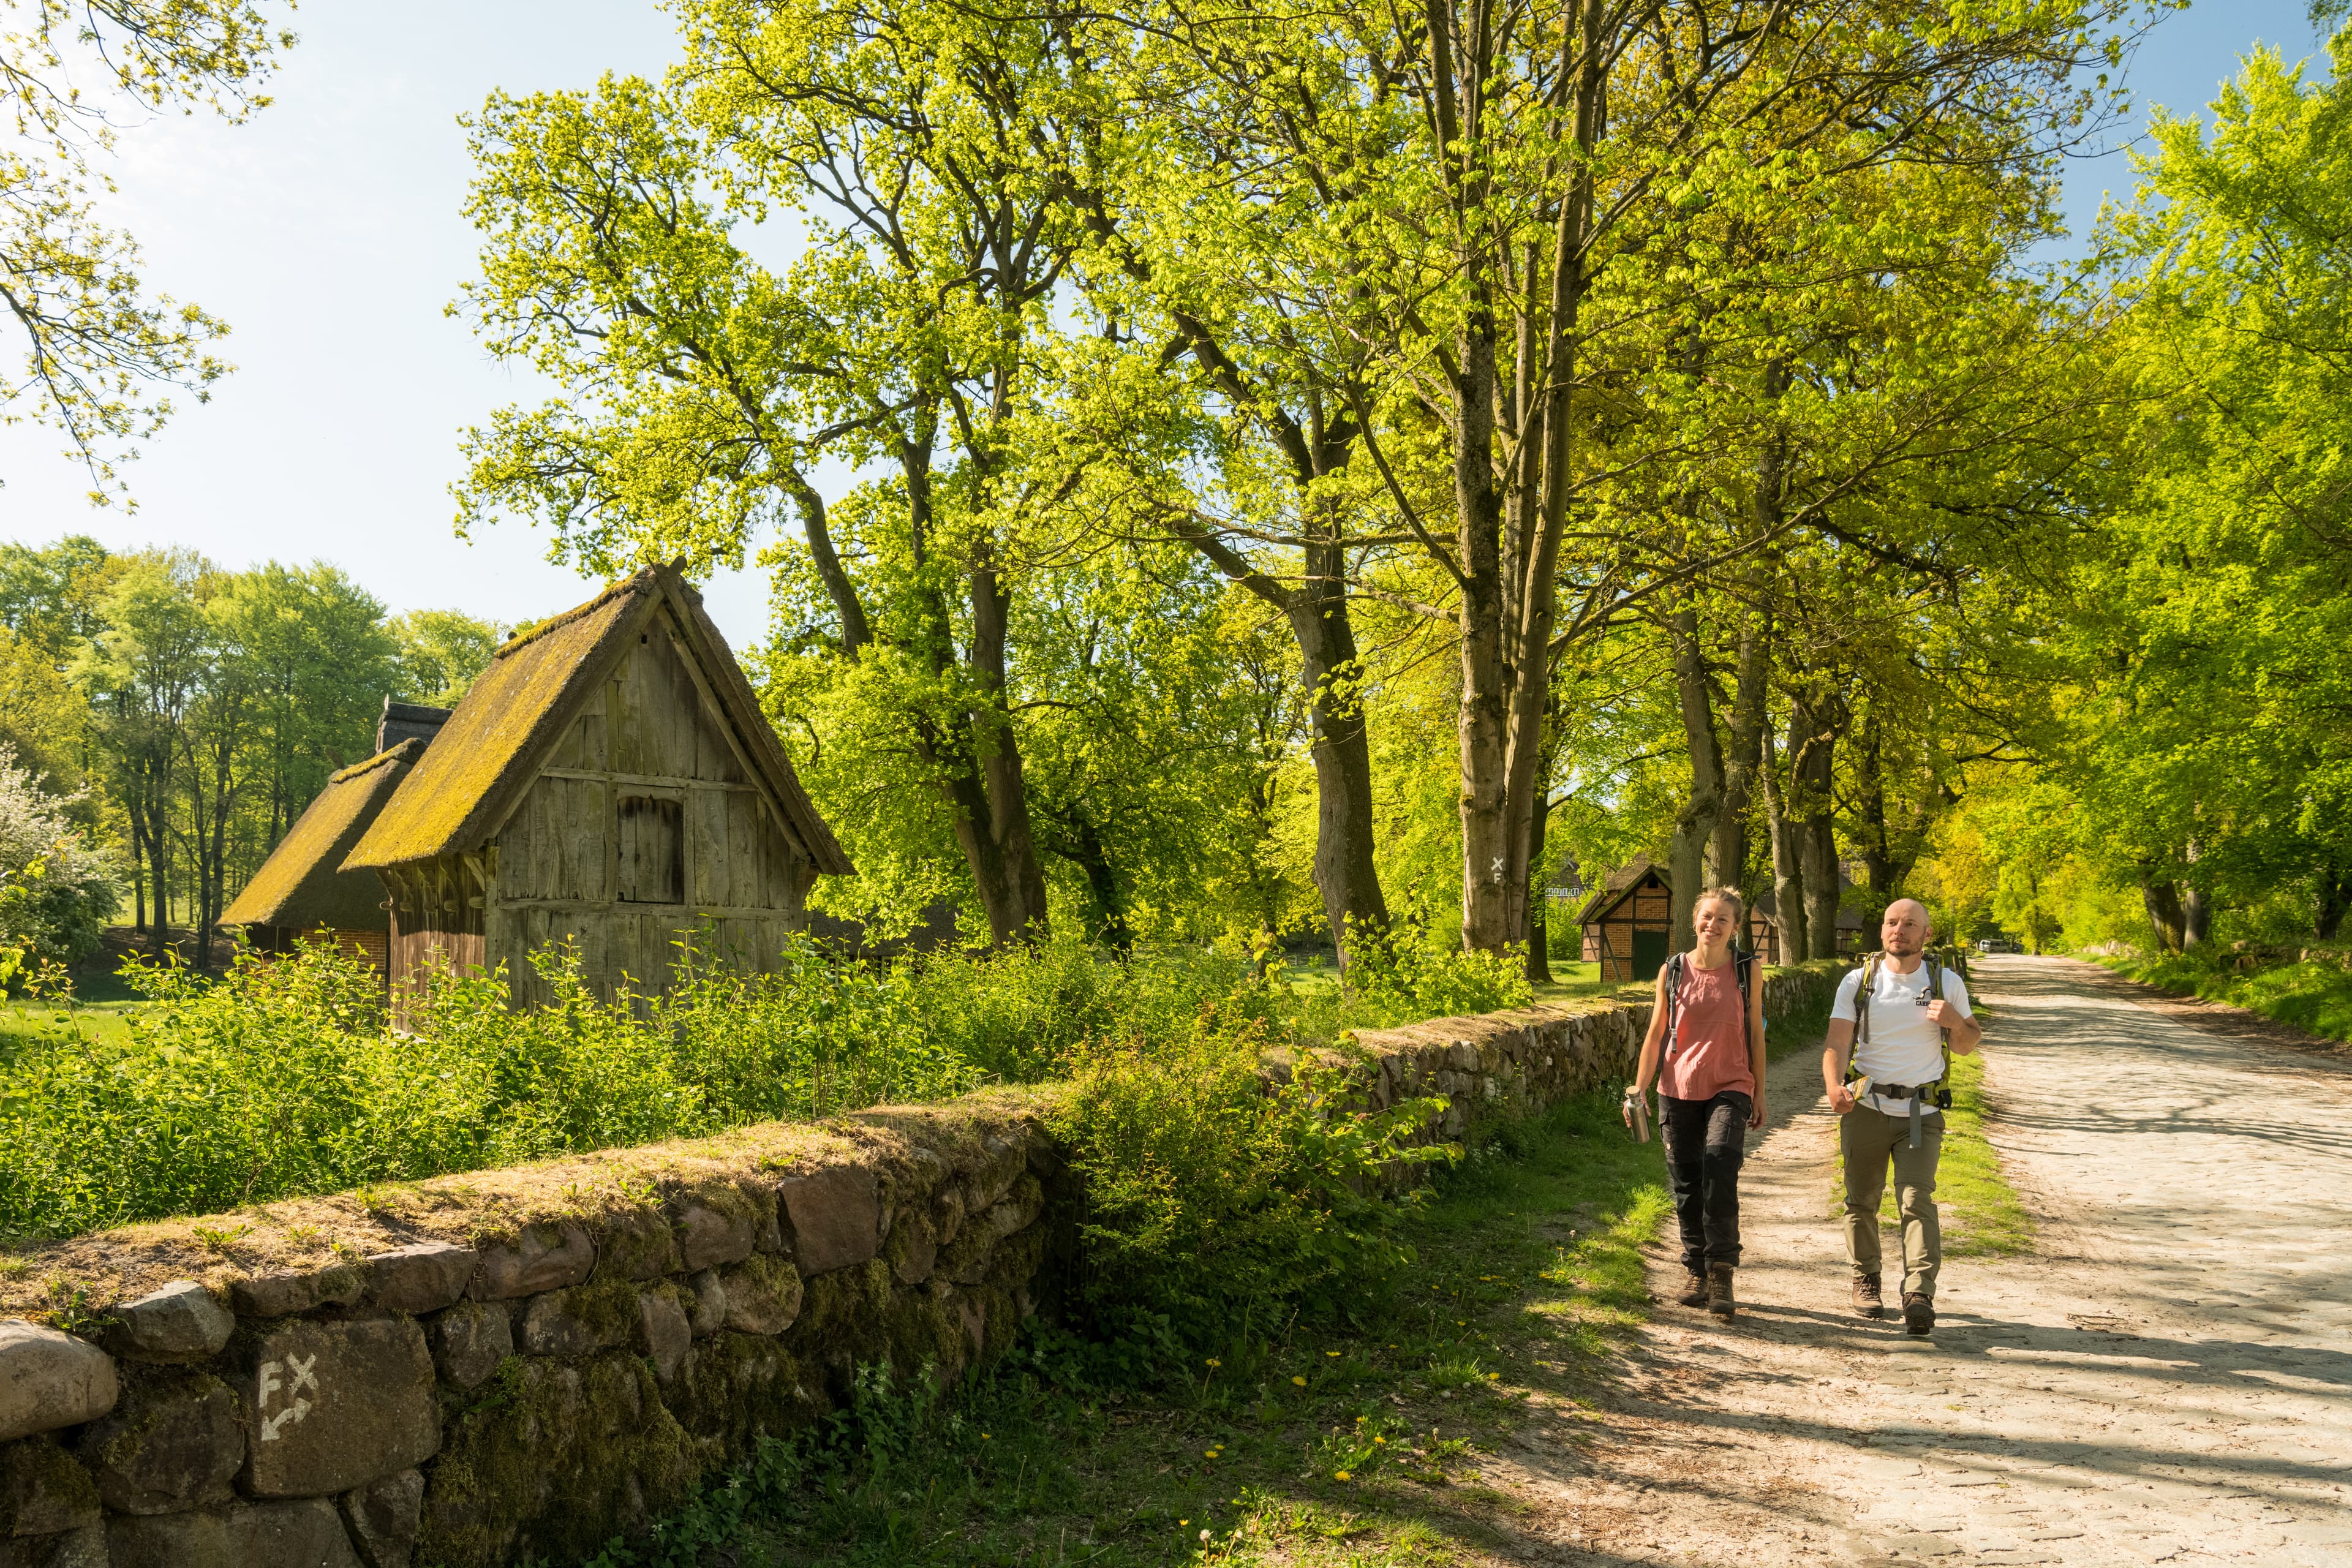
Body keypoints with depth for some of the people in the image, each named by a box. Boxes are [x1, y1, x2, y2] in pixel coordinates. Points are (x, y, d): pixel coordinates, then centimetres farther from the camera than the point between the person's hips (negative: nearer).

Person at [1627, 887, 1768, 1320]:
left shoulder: (1747, 971, 2)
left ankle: (1722, 1274, -10)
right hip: (1679, 1090, 2)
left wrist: (1759, 1094, 10)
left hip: (1729, 1088, -2)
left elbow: (1755, 1034, 9)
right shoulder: (1672, 971, 3)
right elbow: (1656, 1033, 8)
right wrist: (1639, 1088, 1)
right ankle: (1696, 1272, 21)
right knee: (1686, 1185, 6)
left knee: (1719, 1171, -20)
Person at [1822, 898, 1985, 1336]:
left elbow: (1967, 1046, 13)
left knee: (1917, 1199, -14)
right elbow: (1837, 1042, -6)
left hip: (1921, 1113, -1)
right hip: (1866, 1108, 1)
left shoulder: (1947, 983, 4)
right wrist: (1834, 1086, -26)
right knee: (1862, 1201, 8)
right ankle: (1865, 1281, 26)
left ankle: (1919, 1296, -17)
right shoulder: (1858, 982, 2)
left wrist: (1957, 1023, -11)